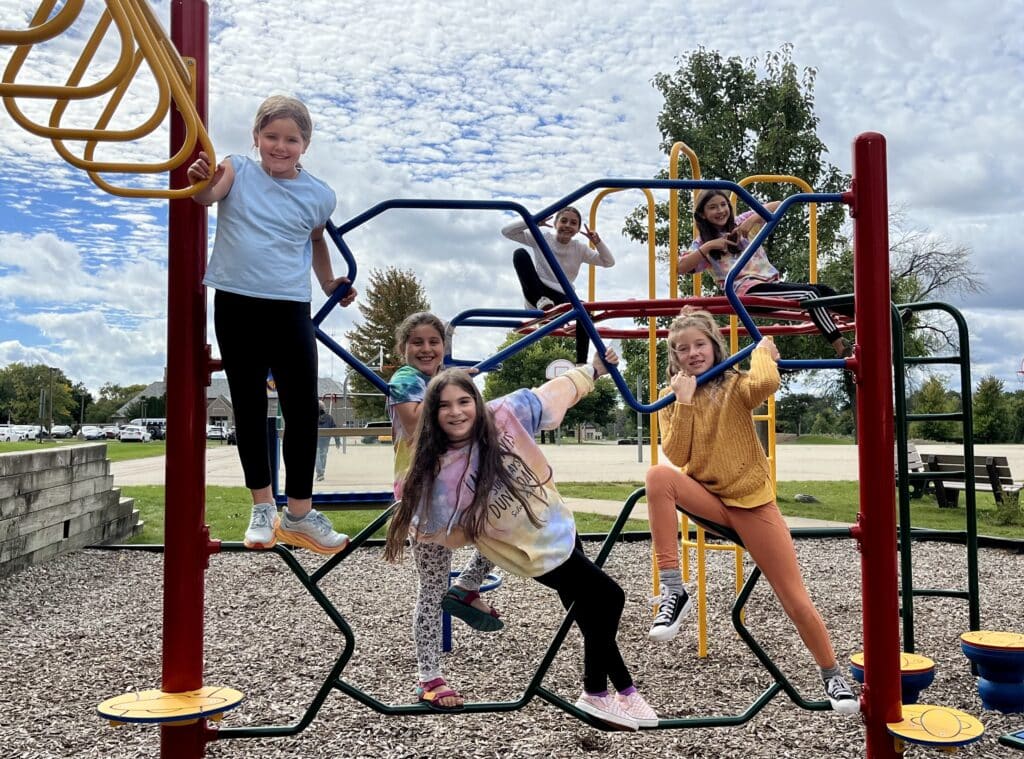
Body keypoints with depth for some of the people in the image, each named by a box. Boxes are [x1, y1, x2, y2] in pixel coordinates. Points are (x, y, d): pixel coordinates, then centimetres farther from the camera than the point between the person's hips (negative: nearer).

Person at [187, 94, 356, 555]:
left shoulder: (318, 195, 4)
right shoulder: (237, 171, -1)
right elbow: (207, 197, -21)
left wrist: (330, 283, 24)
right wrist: (201, 181, -42)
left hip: (290, 309, 1)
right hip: (236, 305, 0)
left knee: (303, 410, -2)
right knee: (249, 408, 9)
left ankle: (299, 514, 11)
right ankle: (262, 508, 22)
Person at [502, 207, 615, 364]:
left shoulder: (580, 249, 7)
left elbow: (609, 262, 6)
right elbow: (507, 232, -3)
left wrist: (598, 242, -10)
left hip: (561, 298, 1)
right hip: (537, 293, -1)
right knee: (520, 253, -21)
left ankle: (581, 364, -21)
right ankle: (541, 301, -27)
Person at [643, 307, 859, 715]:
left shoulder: (736, 385, -4)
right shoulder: (671, 395, 2)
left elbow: (767, 382, -31)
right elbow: (676, 456, -12)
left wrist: (762, 352, -11)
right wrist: (683, 402, -19)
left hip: (752, 502, -1)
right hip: (707, 500, 1)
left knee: (795, 600, -2)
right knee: (659, 475, -31)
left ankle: (833, 676, 26)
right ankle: (672, 590, -28)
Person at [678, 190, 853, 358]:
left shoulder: (741, 222, 16)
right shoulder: (703, 242, 7)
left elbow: (776, 206, 8)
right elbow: (680, 267, -9)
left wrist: (753, 219, -8)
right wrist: (708, 246, -13)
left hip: (771, 282, 6)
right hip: (747, 291, -6)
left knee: (822, 291, -14)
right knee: (810, 293, -23)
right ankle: (841, 348, -26)